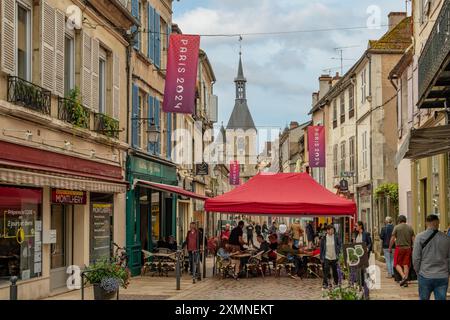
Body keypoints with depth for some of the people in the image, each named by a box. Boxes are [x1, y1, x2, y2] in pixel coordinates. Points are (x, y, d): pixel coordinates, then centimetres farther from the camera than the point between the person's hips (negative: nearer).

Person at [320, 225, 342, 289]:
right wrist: (321, 258, 2)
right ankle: (325, 284, -2)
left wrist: (338, 253, -5)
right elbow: (321, 248, 4)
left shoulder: (336, 237, -1)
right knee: (326, 271, -7)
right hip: (326, 258, -1)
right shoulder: (324, 238, 0)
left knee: (335, 271, 10)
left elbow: (340, 246, 6)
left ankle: (336, 283, 25)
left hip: (334, 258, 1)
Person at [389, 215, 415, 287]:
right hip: (408, 248, 4)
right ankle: (405, 281, 7)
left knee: (397, 264, 4)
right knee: (406, 265, 8)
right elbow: (413, 239, 9)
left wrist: (390, 248, 6)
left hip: (399, 248, -4)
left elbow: (392, 239, -3)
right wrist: (413, 249, 16)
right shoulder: (410, 228, 9)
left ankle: (403, 276, -17)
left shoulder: (397, 227, -3)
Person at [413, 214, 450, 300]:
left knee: (424, 298, 13)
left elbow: (416, 258, -5)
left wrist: (418, 271, 9)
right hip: (442, 277, 1)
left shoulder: (420, 237, -6)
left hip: (425, 276, -1)